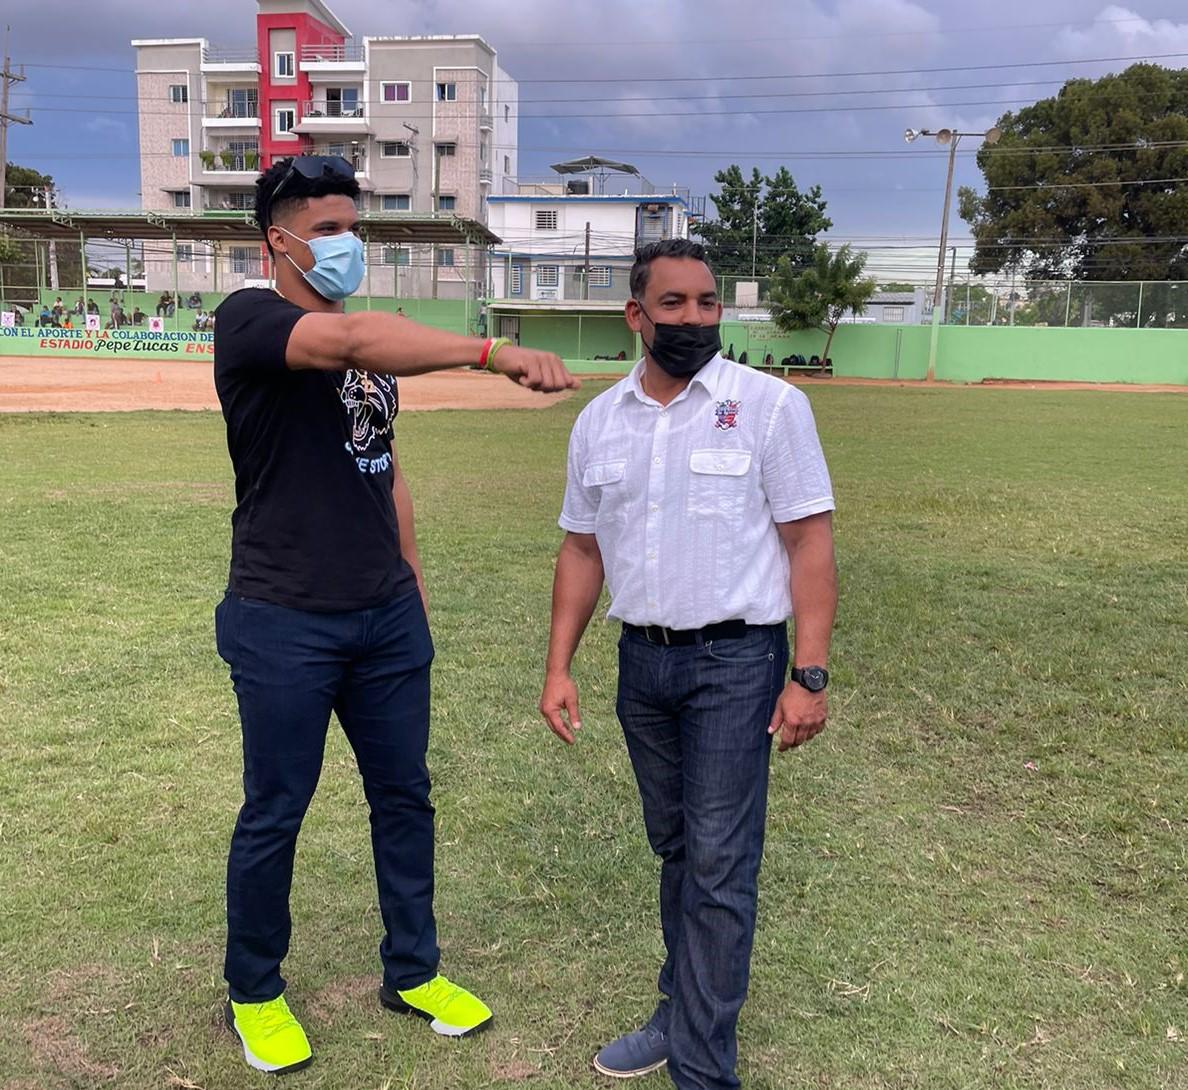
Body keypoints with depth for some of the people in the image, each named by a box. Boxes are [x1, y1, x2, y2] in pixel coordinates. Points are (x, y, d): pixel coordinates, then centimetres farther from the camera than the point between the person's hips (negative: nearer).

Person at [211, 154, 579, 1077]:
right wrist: (495, 353, -41)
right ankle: (254, 994, 31)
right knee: (274, 816, 8)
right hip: (286, 627, -6)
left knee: (404, 795, 15)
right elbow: (348, 340, -32)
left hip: (388, 619, 7)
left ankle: (413, 972, 34)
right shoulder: (248, 319, -11)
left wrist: (414, 585, 16)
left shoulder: (375, 345, 12)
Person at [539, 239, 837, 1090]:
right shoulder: (599, 421, 6)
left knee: (720, 865, -1)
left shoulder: (770, 405, -8)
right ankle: (683, 1015, 34)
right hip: (642, 661, 5)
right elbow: (582, 548, 11)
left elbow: (810, 543, -9)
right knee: (675, 849, 17)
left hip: (735, 662, -4)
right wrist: (559, 666, 5)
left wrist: (810, 675, -15)